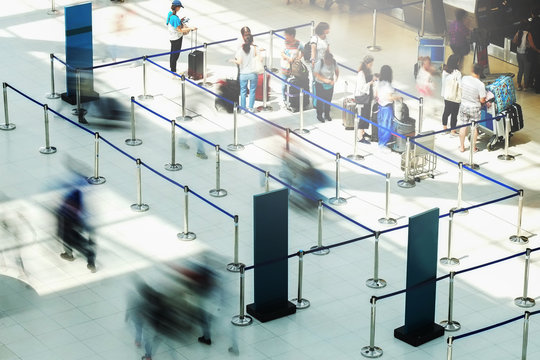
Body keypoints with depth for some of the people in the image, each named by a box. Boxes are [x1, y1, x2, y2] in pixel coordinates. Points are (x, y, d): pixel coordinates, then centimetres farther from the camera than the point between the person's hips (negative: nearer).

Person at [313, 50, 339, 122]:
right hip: (320, 85, -4)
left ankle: (327, 115, 31)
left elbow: (337, 71, 4)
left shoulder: (334, 62, -8)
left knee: (328, 100, 14)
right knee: (320, 101, 6)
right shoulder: (319, 63, -21)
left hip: (330, 85, 4)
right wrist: (324, 80, -27)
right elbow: (316, 74, -18)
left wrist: (335, 80, -13)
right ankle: (319, 115, 23)